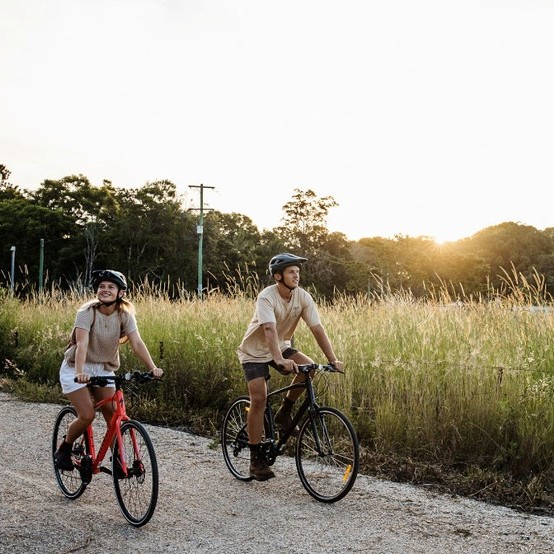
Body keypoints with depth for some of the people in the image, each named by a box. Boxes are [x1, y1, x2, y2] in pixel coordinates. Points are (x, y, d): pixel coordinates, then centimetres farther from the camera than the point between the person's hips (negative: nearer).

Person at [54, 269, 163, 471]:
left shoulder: (125, 315, -10)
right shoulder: (87, 312, -21)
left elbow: (137, 343, -21)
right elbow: (82, 343, -33)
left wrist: (153, 368, -36)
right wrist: (80, 372, -49)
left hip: (104, 369, 4)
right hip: (76, 369, -4)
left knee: (114, 417, -7)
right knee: (87, 415, -15)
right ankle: (63, 450, 11)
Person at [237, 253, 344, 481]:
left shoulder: (303, 297, -12)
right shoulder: (266, 297, -27)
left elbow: (317, 329, -16)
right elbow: (269, 330, -41)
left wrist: (333, 360, -25)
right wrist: (280, 360, -55)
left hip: (281, 347, 5)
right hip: (255, 351, -5)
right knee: (259, 399, -15)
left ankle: (285, 412, 1)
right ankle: (256, 460, -5)